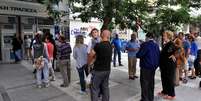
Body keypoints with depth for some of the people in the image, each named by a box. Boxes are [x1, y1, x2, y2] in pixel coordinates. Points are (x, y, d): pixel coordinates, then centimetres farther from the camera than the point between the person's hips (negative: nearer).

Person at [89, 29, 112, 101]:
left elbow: (91, 56, -7)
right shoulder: (110, 46, 2)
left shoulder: (98, 45, -17)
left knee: (94, 89, 5)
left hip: (98, 70, -6)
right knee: (105, 87, 17)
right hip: (107, 70, 7)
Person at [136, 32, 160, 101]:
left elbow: (139, 55, -18)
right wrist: (157, 64, 18)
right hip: (153, 66, 8)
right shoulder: (156, 45, 7)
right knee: (151, 82, 16)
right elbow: (158, 56, 11)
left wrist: (137, 54, 4)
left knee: (145, 83, 1)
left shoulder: (145, 44, -16)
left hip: (146, 66, -7)